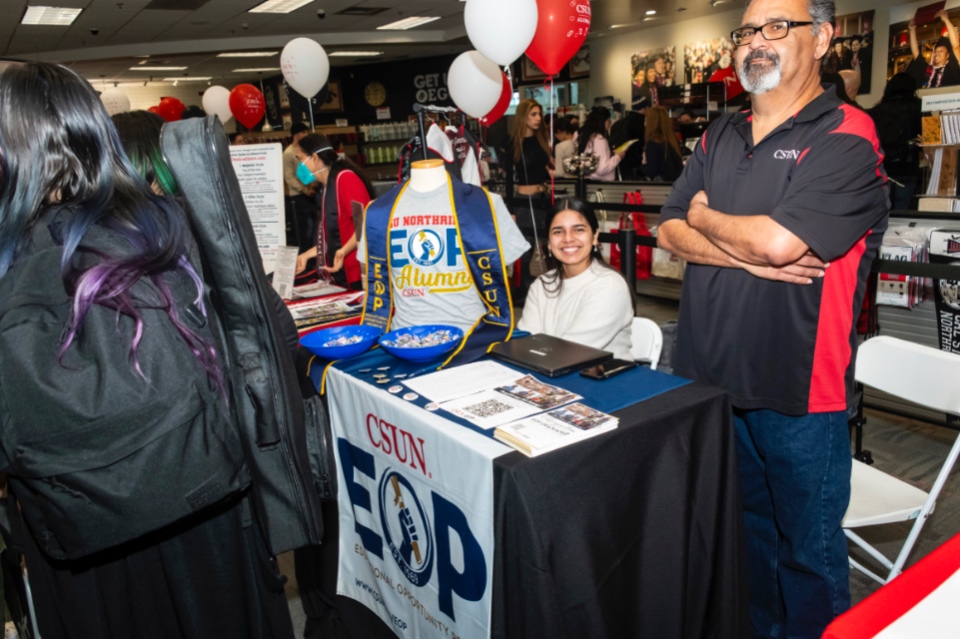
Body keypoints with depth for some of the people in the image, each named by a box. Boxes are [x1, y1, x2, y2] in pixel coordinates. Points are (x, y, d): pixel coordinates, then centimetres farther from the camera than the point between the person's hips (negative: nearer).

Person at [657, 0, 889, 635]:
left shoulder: (846, 137, -11)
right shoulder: (719, 136, 9)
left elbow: (778, 240, -24)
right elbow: (670, 233, 2)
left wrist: (705, 217, -5)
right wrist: (751, 256, -14)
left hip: (798, 391, -6)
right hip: (714, 378, 6)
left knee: (809, 552, 12)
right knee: (743, 528, 23)